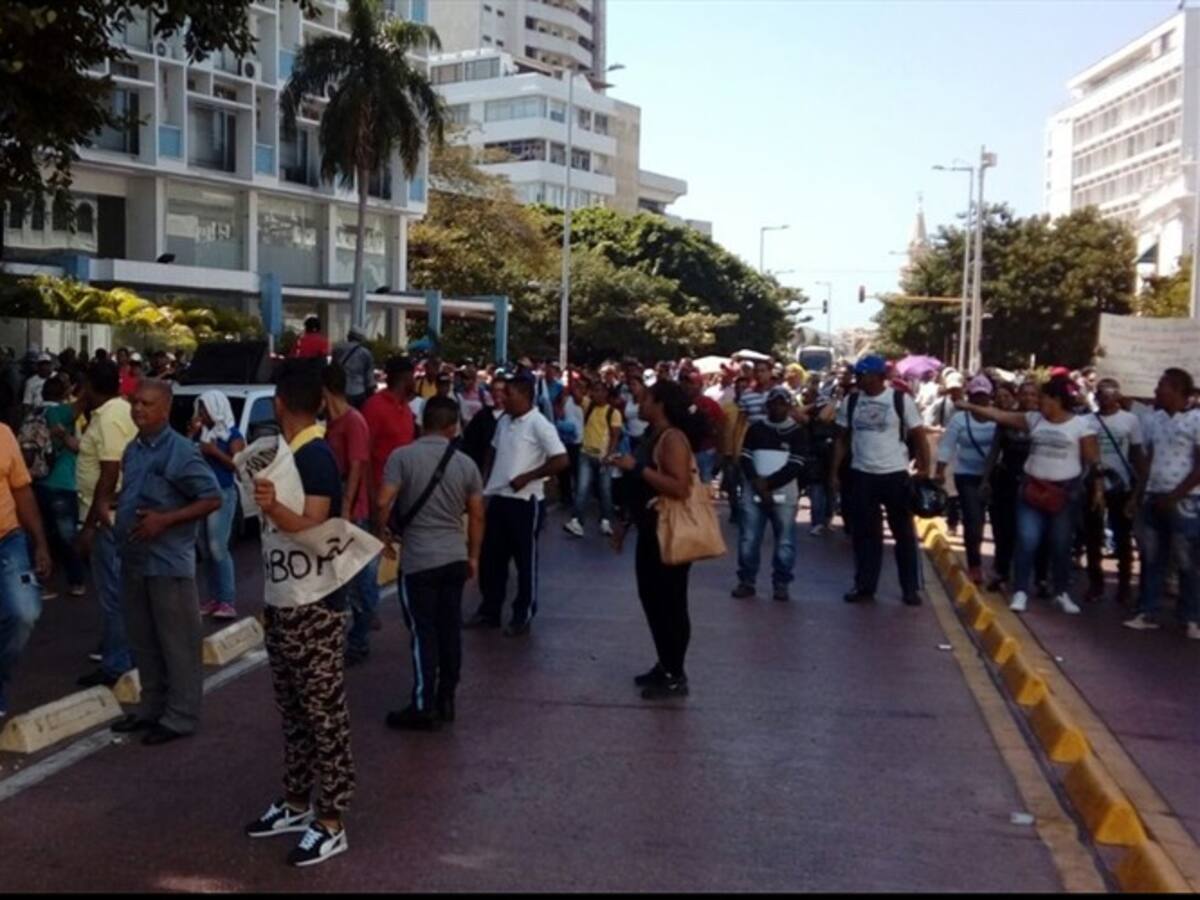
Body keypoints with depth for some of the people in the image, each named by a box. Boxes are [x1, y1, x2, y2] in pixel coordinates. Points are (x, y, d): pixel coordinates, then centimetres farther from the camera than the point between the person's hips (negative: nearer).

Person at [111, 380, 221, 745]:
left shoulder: (180, 451, -14)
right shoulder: (132, 450, 10)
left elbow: (212, 498, -15)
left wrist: (164, 520, -21)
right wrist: (113, 511, 6)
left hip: (169, 562, -8)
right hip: (134, 560, 8)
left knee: (178, 643, 2)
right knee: (143, 642, 16)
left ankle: (180, 716, 10)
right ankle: (151, 707, 29)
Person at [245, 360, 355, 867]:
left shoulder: (316, 456, -17)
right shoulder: (289, 453, 11)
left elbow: (314, 530, -27)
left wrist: (273, 508, -44)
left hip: (315, 607, -9)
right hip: (284, 602, 10)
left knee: (325, 714, -2)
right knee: (293, 711, 17)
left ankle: (330, 824, 5)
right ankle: (297, 804, 29)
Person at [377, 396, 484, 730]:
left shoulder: (403, 456, -8)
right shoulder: (466, 463, 3)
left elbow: (384, 503, -16)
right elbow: (477, 516, 8)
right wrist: (473, 556, 18)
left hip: (418, 559, -4)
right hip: (455, 557, 4)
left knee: (423, 632, 1)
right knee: (450, 629, 12)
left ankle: (423, 708, 5)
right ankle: (446, 700, 21)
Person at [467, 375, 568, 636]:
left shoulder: (539, 425, -14)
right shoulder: (504, 422, 9)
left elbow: (561, 460, -20)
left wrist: (527, 477, -17)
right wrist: (484, 483, 9)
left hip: (525, 501, -7)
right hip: (498, 498, 7)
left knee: (525, 560, 5)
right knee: (490, 557, 13)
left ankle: (523, 616, 17)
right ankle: (489, 611, 26)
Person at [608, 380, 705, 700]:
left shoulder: (673, 438, -16)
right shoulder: (653, 437, 14)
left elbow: (680, 488, -28)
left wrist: (638, 468, -25)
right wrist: (625, 524, 19)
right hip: (651, 530, 10)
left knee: (671, 603, -3)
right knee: (652, 599, 15)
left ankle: (676, 676, 5)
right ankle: (664, 665, 26)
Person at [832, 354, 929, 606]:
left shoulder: (901, 400, -6)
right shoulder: (850, 402, 3)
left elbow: (919, 437, -3)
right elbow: (842, 440, 9)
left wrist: (925, 472, -8)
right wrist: (834, 473, 5)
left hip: (896, 475, -3)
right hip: (862, 475, 3)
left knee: (904, 533, 6)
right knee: (864, 533, 7)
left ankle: (911, 588, 15)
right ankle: (864, 586, 16)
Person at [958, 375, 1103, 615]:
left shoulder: (1081, 424, -5)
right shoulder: (1034, 419, 5)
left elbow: (1093, 460, -4)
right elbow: (1000, 415, 5)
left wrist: (1098, 489, -9)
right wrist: (970, 407, 2)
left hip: (1065, 491, -2)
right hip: (1033, 488, 3)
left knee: (1061, 545, 8)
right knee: (1027, 542, -4)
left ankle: (1062, 593, 23)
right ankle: (1021, 592, 2)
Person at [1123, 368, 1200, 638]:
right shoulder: (1154, 419, 11)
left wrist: (1174, 496, -13)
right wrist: (1140, 494, 7)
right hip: (1154, 498, 6)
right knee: (1151, 559, 9)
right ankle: (1147, 614, 15)